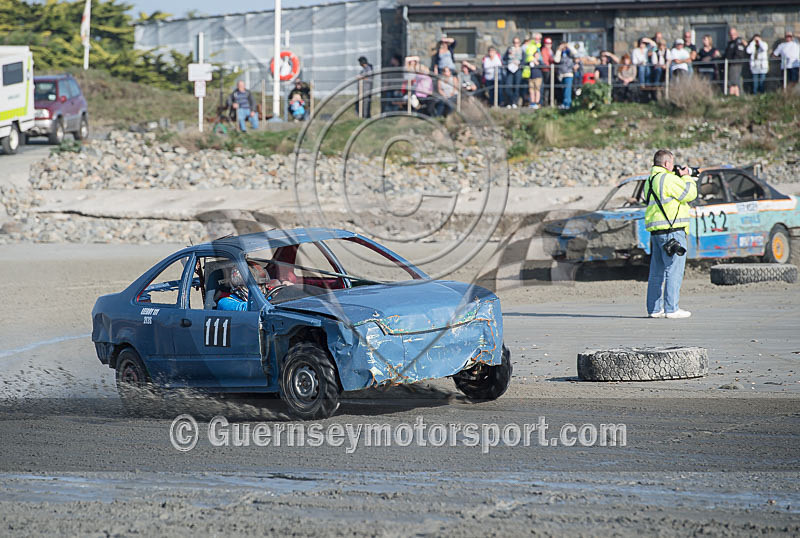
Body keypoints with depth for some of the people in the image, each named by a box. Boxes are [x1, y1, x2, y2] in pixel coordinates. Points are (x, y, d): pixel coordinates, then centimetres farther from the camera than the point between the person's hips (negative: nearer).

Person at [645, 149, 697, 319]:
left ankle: (654, 308, 14)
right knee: (673, 271, -7)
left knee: (657, 272, 12)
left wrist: (679, 177, 18)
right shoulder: (668, 179, -12)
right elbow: (690, 193, -9)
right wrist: (686, 177, 6)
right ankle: (671, 309, -9)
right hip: (671, 229, -9)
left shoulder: (650, 181, 16)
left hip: (655, 231, 9)